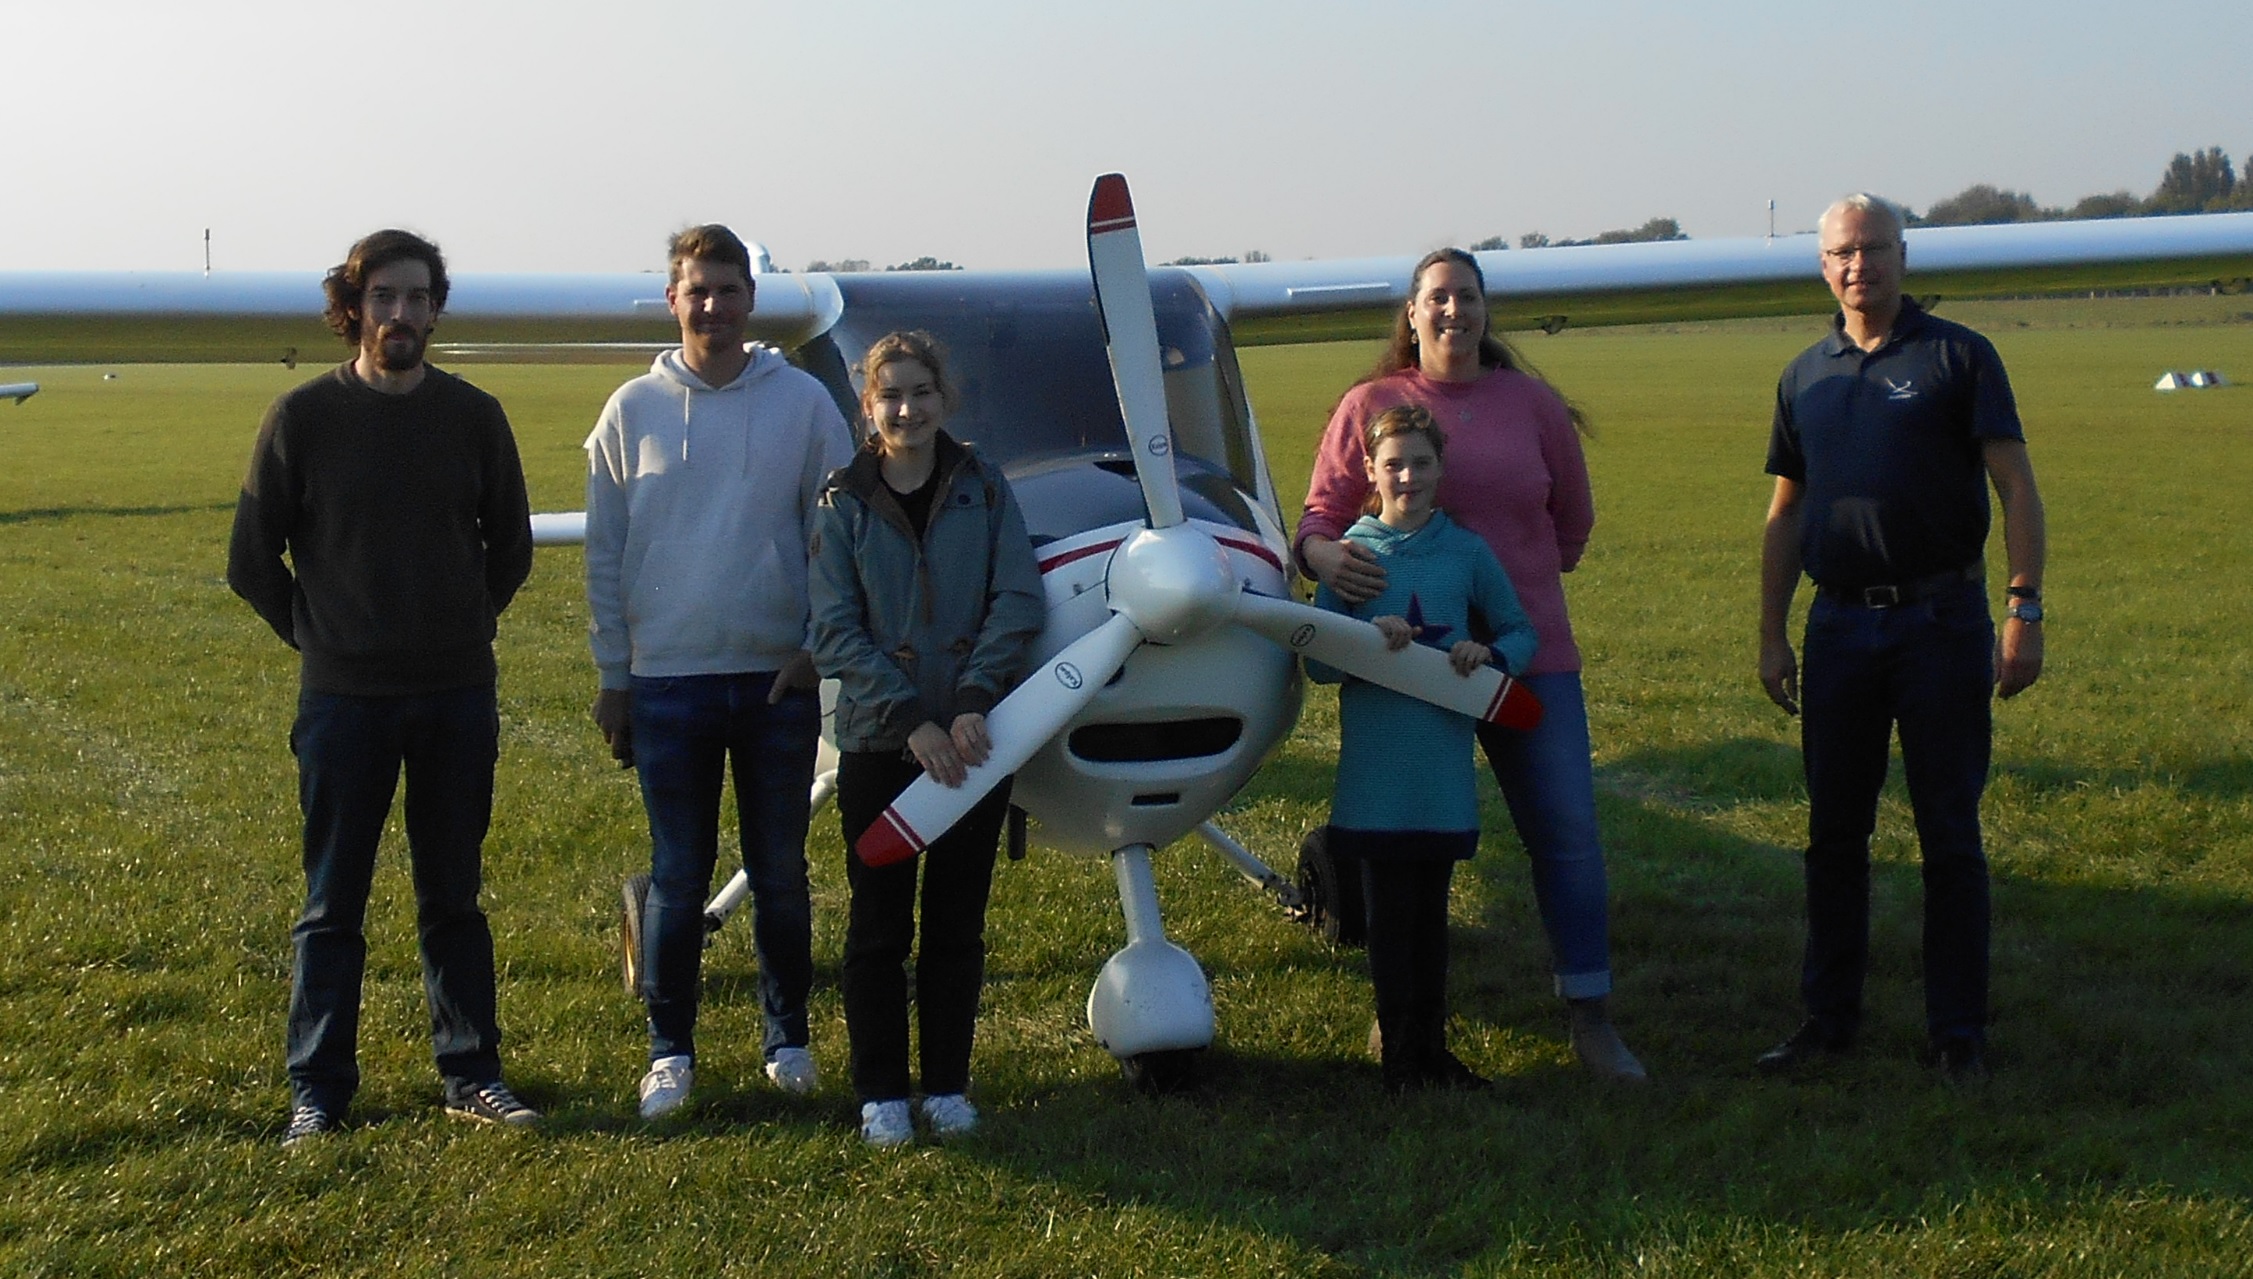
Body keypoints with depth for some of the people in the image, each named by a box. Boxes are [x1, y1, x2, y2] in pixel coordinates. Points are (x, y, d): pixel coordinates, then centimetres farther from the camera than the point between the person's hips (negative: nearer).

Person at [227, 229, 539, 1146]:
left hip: (458, 695, 2)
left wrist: (467, 625, 9)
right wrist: (313, 633, 4)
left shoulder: (473, 416, 3)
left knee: (455, 897, 10)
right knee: (332, 904, 4)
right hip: (343, 695, -2)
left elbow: (509, 546, 15)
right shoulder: (303, 416, -3)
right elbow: (253, 560, 4)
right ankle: (318, 1090, 12)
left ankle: (471, 1074, 18)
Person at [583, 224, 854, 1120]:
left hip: (780, 678, 0)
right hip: (668, 681, 0)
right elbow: (605, 554, 6)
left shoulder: (804, 404, 1)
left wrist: (820, 643, -6)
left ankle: (787, 1037, 22)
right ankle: (670, 1049, 16)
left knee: (781, 872, 9)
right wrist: (612, 675, 3)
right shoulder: (633, 410, 3)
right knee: (678, 877, 5)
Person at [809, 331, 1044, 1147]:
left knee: (957, 925, 9)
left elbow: (1018, 602, -5)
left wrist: (975, 701, -17)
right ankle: (881, 1093, 16)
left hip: (971, 742, 1)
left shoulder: (983, 489, 2)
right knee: (880, 927, 6)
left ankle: (948, 1086, 20)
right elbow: (835, 632, -7)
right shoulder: (844, 505, -1)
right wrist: (911, 719, -16)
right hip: (877, 744, -1)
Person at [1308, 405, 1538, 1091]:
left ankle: (1432, 1045, 20)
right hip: (1375, 772, -1)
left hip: (1444, 770, 2)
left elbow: (1522, 630, 11)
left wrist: (1490, 654, -10)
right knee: (1390, 912, 3)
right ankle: (1399, 1054, 12)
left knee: (1431, 909, 10)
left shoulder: (1467, 551, 3)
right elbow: (1317, 659, -4)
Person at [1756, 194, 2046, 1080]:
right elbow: (1785, 516, 16)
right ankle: (1828, 1018, 18)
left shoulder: (1957, 356, -1)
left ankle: (1958, 1032, 9)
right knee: (1833, 832, 8)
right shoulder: (1806, 376, 12)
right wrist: (1771, 636, 11)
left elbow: (2016, 487, -5)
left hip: (1941, 623, -4)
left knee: (1949, 834, 1)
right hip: (1840, 626, 4)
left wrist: (2024, 609, -13)